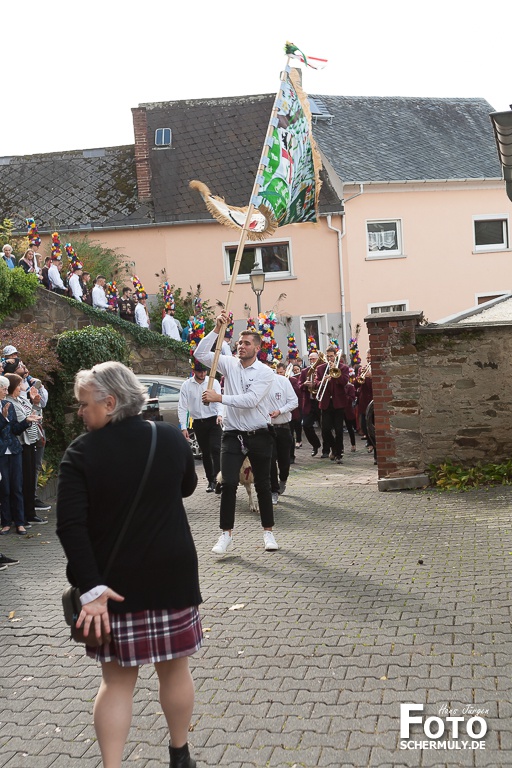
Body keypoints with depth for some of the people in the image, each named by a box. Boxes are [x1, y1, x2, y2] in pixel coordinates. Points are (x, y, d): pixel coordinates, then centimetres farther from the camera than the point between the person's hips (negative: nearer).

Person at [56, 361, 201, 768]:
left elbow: (71, 525, -19)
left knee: (117, 679, 12)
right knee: (175, 669, 18)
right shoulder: (172, 437, -4)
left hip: (114, 581, -2)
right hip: (173, 574, 2)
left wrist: (91, 587, -18)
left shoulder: (81, 452, -12)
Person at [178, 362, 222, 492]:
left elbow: (218, 399, -9)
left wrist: (220, 414, -29)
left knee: (215, 448, -16)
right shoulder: (186, 385, 1)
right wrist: (183, 427, -6)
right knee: (205, 452, 9)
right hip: (198, 422, 2)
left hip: (213, 420, -2)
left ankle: (217, 477, -20)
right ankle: (210, 480, 18)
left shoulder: (214, 382, 0)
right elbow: (182, 407, 0)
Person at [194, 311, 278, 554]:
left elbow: (250, 400, -21)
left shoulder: (264, 372, -7)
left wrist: (219, 397, -24)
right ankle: (226, 534, 1)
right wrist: (217, 329, -12)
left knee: (262, 484, 9)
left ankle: (268, 532, 22)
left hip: (258, 435, -1)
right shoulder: (229, 364, 3)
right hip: (232, 434, 2)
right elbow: (200, 354, -5)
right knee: (228, 484, -8)